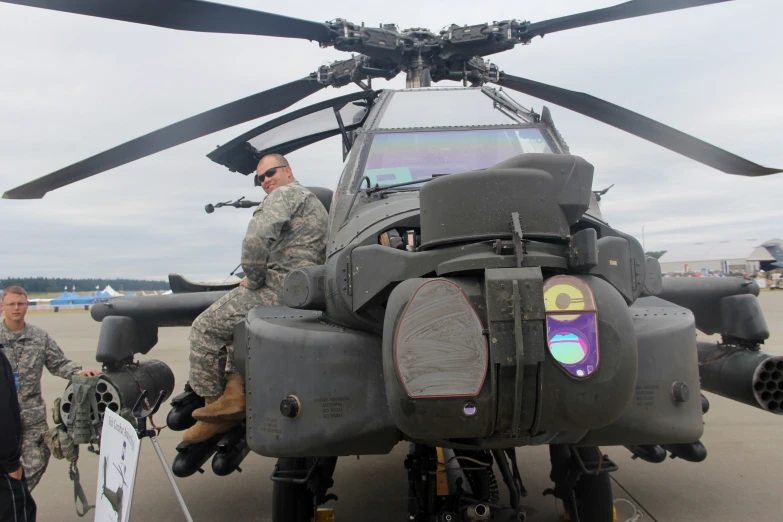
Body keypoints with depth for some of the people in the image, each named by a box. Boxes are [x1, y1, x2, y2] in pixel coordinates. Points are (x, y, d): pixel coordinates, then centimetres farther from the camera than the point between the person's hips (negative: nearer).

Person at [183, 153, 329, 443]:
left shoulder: (285, 193, -4)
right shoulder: (313, 201, 27)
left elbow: (257, 237, -22)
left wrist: (253, 278, -9)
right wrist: (257, 278, 15)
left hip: (281, 287, -10)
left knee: (206, 327, 0)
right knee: (232, 319, 24)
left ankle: (214, 404, 7)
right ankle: (234, 391, 11)